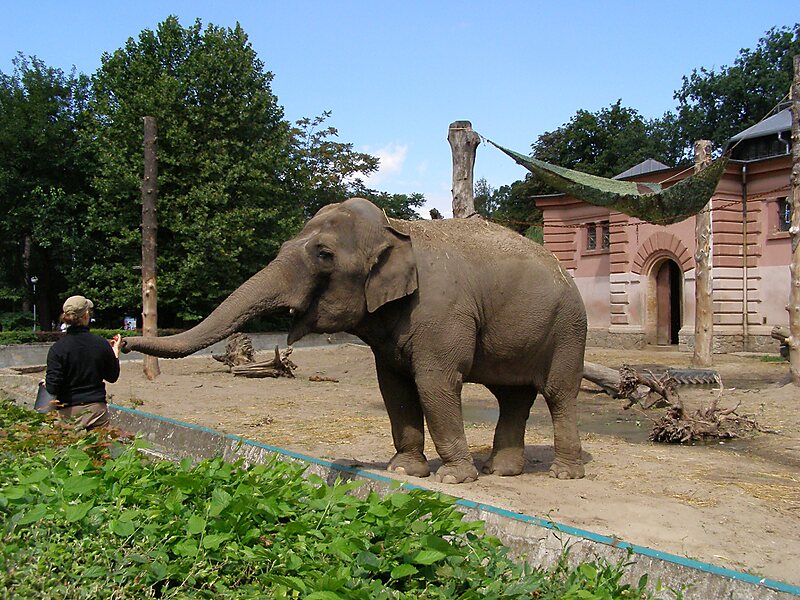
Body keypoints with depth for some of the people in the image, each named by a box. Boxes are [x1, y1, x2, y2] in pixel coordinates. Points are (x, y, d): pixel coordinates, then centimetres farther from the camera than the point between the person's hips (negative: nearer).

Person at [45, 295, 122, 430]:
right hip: (97, 409, 1)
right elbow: (113, 377, 7)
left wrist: (46, 383, 11)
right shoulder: (101, 344, -5)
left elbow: (52, 387, -12)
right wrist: (115, 350, 19)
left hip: (69, 413, -1)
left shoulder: (57, 348, -11)